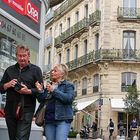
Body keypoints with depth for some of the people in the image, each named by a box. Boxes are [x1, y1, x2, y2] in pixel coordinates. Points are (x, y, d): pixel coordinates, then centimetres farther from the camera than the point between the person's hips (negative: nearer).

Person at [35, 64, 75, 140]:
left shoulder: (68, 85, 3)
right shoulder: (49, 85, 19)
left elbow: (69, 98, -13)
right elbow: (42, 100, 17)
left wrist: (54, 90, -14)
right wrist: (40, 91, -4)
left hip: (62, 119, -5)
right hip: (49, 119, 6)